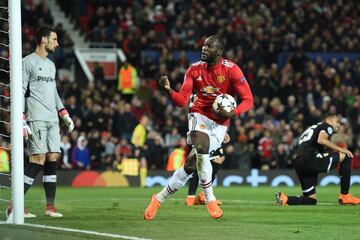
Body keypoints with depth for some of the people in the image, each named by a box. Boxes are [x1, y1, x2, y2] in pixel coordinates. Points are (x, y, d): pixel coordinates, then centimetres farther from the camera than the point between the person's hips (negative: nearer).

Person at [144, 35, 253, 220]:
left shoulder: (231, 70, -8)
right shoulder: (194, 69, 2)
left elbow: (248, 100, -9)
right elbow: (182, 100, -1)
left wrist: (231, 114, -25)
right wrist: (169, 90, -20)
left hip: (219, 124, -1)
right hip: (199, 116, 1)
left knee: (192, 163, -9)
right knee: (201, 150, -29)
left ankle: (159, 199, 7)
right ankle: (209, 199, -14)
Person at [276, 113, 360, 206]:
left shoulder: (313, 128, 36)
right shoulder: (327, 126, 11)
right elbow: (321, 140, -12)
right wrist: (339, 149, -5)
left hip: (298, 164, 9)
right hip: (310, 159, -9)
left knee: (311, 200, 15)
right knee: (346, 156, -1)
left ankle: (284, 198, -4)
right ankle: (345, 196, -3)